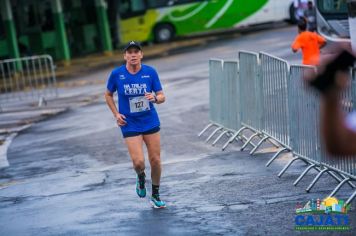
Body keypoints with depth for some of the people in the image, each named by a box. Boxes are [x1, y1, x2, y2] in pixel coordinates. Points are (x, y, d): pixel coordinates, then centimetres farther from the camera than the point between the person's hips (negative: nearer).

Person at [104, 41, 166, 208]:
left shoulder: (150, 72, -7)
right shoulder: (116, 74, -8)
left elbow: (162, 97, -1)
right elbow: (108, 95, 8)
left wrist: (155, 98, -24)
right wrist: (116, 114, -2)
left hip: (150, 121, 2)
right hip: (129, 124, -2)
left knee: (155, 160, 3)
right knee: (138, 162, -13)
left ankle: (155, 196, 23)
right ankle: (141, 178, 24)